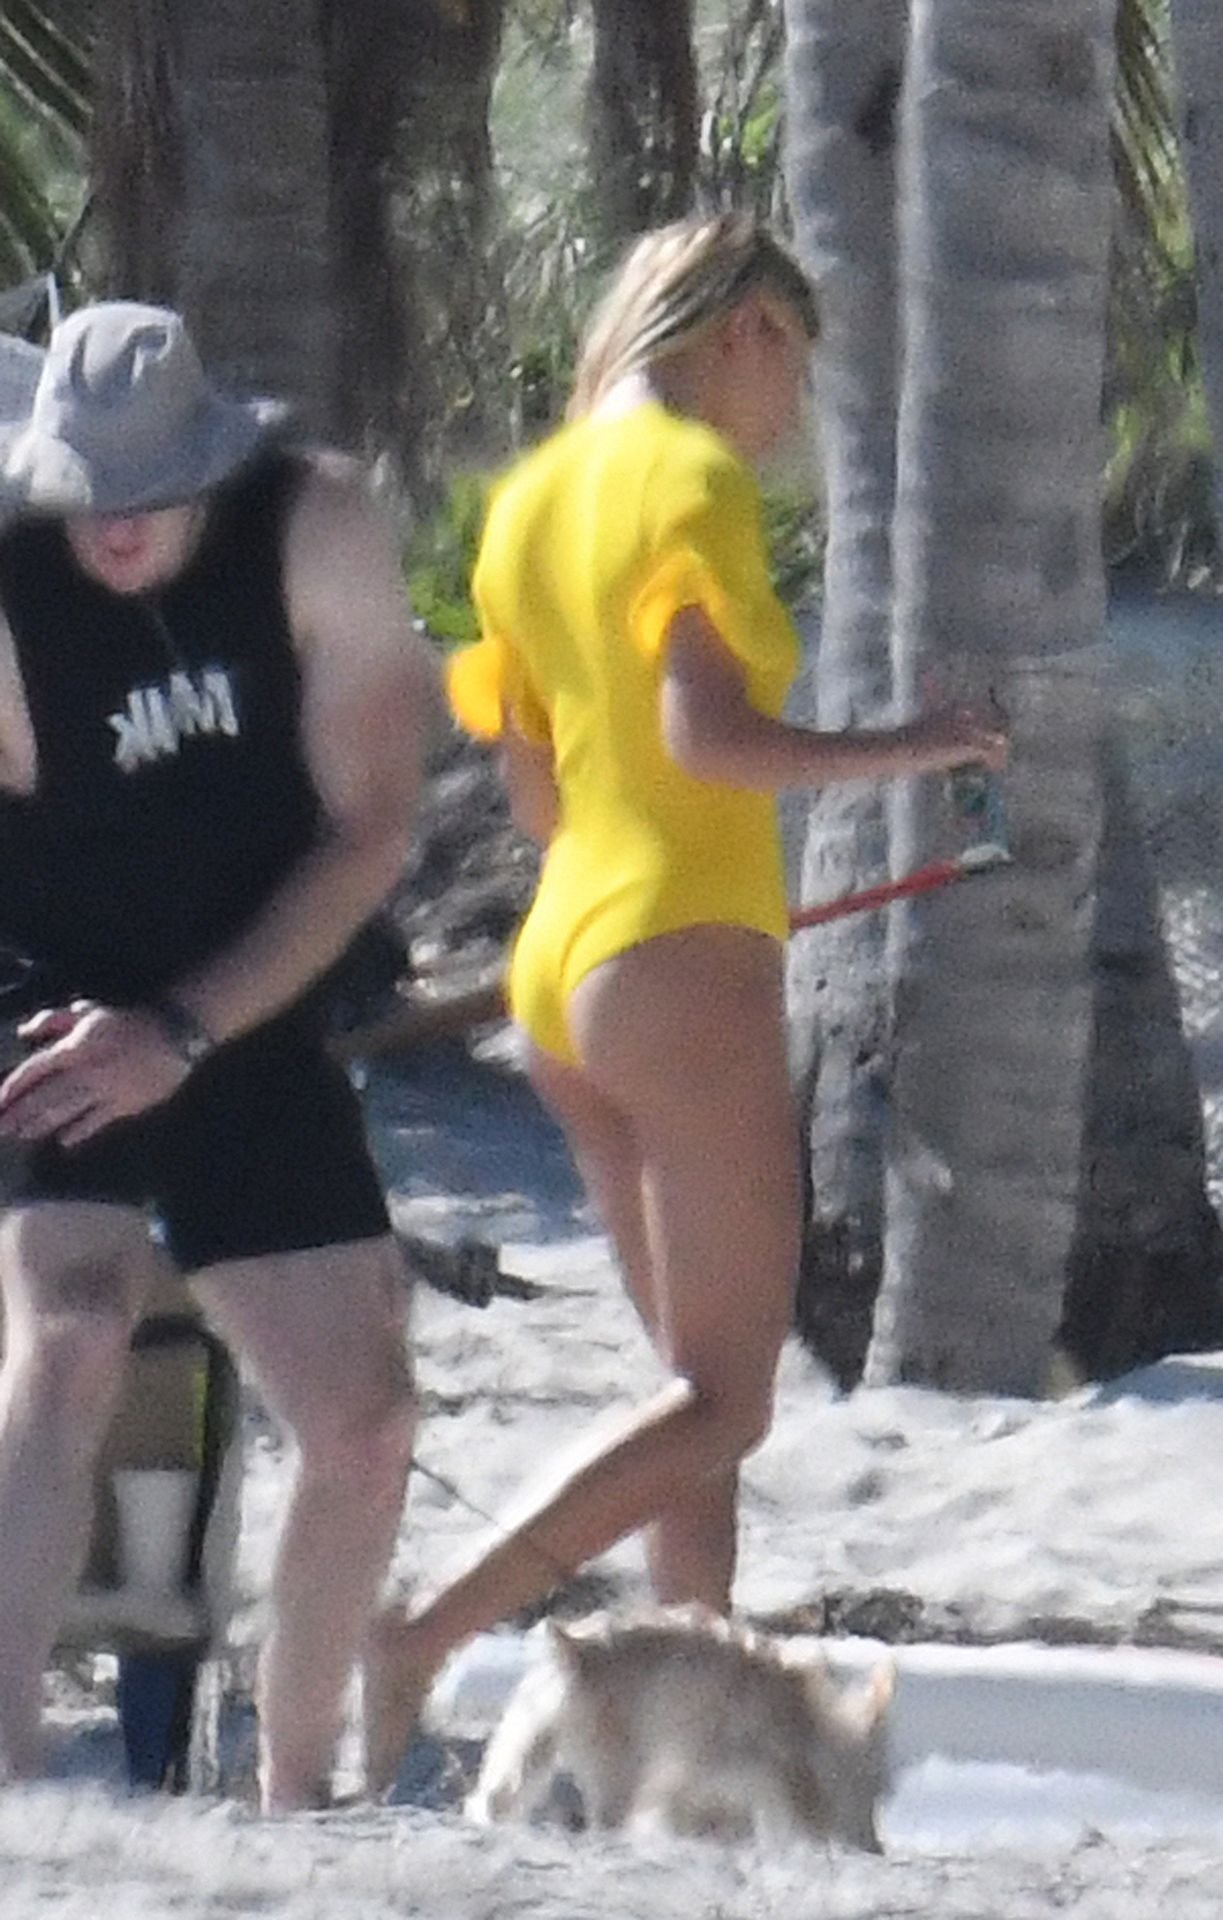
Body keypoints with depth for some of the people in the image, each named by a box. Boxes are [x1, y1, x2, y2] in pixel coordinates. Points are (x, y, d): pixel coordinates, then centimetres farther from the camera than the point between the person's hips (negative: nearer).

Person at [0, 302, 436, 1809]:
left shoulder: (319, 535, -14)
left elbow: (366, 833, -10)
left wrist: (181, 1035, -17)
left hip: (251, 1030, 4)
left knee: (365, 1425, 2)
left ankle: (292, 1788, 21)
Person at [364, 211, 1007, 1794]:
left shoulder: (529, 499, 13)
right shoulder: (694, 478, -10)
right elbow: (705, 736, -22)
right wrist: (904, 751, -10)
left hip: (561, 961, 9)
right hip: (687, 964, -9)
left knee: (701, 1385, 13)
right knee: (723, 1408, -5)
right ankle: (420, 1641, -17)